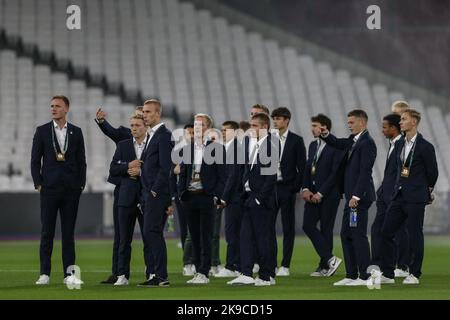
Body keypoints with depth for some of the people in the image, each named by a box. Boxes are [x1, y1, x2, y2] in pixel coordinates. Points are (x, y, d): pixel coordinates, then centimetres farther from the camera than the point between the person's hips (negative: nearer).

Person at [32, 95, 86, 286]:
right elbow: (35, 160, 4)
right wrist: (38, 184, -4)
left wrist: (81, 184, 2)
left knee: (69, 232, 3)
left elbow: (81, 161, 10)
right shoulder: (42, 131, 4)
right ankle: (44, 273, 3)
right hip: (49, 189, -1)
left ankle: (69, 273, 5)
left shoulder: (76, 132, 8)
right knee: (47, 232, 0)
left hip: (71, 189, 1)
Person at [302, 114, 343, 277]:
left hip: (328, 195, -7)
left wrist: (321, 193, -15)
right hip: (313, 193, 7)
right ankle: (330, 259, 2)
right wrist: (305, 189, 0)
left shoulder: (336, 147, -10)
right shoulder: (313, 145, 15)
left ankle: (325, 266, 3)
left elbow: (335, 173, -14)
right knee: (308, 226, -2)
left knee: (326, 229, -4)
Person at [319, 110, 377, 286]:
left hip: (360, 197, -10)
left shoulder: (367, 143, -14)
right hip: (352, 196, 10)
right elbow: (338, 144, 26)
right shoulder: (354, 140, 14)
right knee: (346, 235, 11)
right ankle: (351, 275, 15)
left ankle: (364, 276, -4)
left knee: (359, 235, -7)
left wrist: (356, 196, -21)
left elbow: (365, 172, -19)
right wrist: (326, 135, 4)